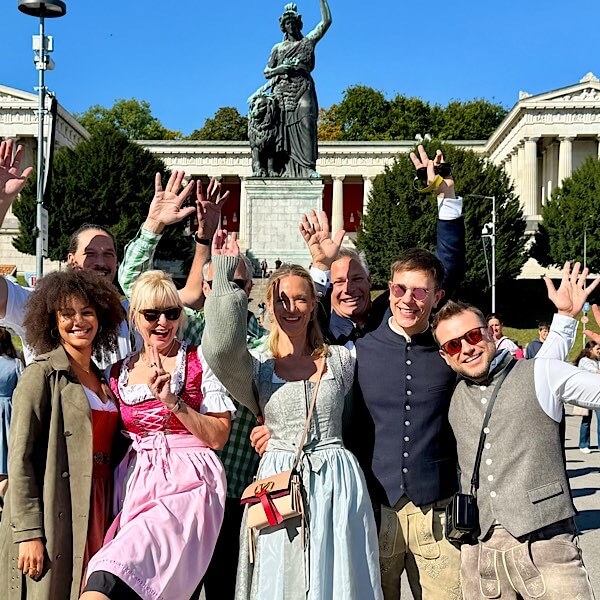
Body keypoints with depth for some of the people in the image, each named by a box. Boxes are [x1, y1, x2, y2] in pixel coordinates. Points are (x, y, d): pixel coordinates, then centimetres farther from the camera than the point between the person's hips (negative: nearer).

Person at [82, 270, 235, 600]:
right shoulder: (119, 372, 13)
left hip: (188, 485, -4)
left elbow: (218, 437, -4)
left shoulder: (200, 360, 1)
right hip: (138, 483, 5)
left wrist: (172, 401, -11)